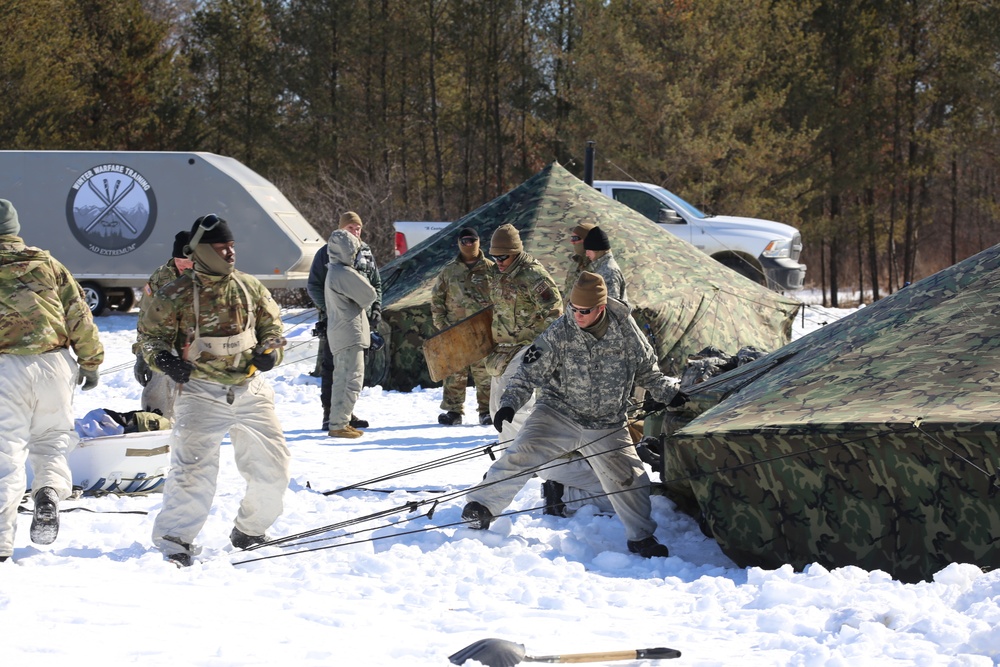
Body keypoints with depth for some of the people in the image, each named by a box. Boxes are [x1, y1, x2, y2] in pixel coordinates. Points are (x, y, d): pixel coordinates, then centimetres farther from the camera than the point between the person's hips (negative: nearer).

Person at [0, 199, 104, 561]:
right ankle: (49, 491, -11)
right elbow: (79, 315, 9)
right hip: (53, 364, 2)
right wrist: (90, 362, 18)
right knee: (52, 438, 19)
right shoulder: (47, 264, 10)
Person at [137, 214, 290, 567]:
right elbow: (150, 333, 2)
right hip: (201, 393, -4)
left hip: (250, 389, 5)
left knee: (272, 465, 6)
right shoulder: (176, 295, -7)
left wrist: (270, 350, -1)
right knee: (195, 470, -14)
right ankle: (174, 541, -2)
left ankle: (249, 531, 27)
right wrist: (164, 359, -17)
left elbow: (271, 322, 19)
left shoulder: (249, 287, 6)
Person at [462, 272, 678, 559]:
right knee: (522, 454, -21)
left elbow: (647, 372, 10)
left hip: (606, 426, 2)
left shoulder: (625, 331, -8)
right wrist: (509, 404, -19)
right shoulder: (560, 333, -14)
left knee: (628, 480, 1)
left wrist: (671, 394, 6)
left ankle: (641, 538, 22)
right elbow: (529, 373, -8)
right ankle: (482, 507, -9)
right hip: (559, 413, -2)